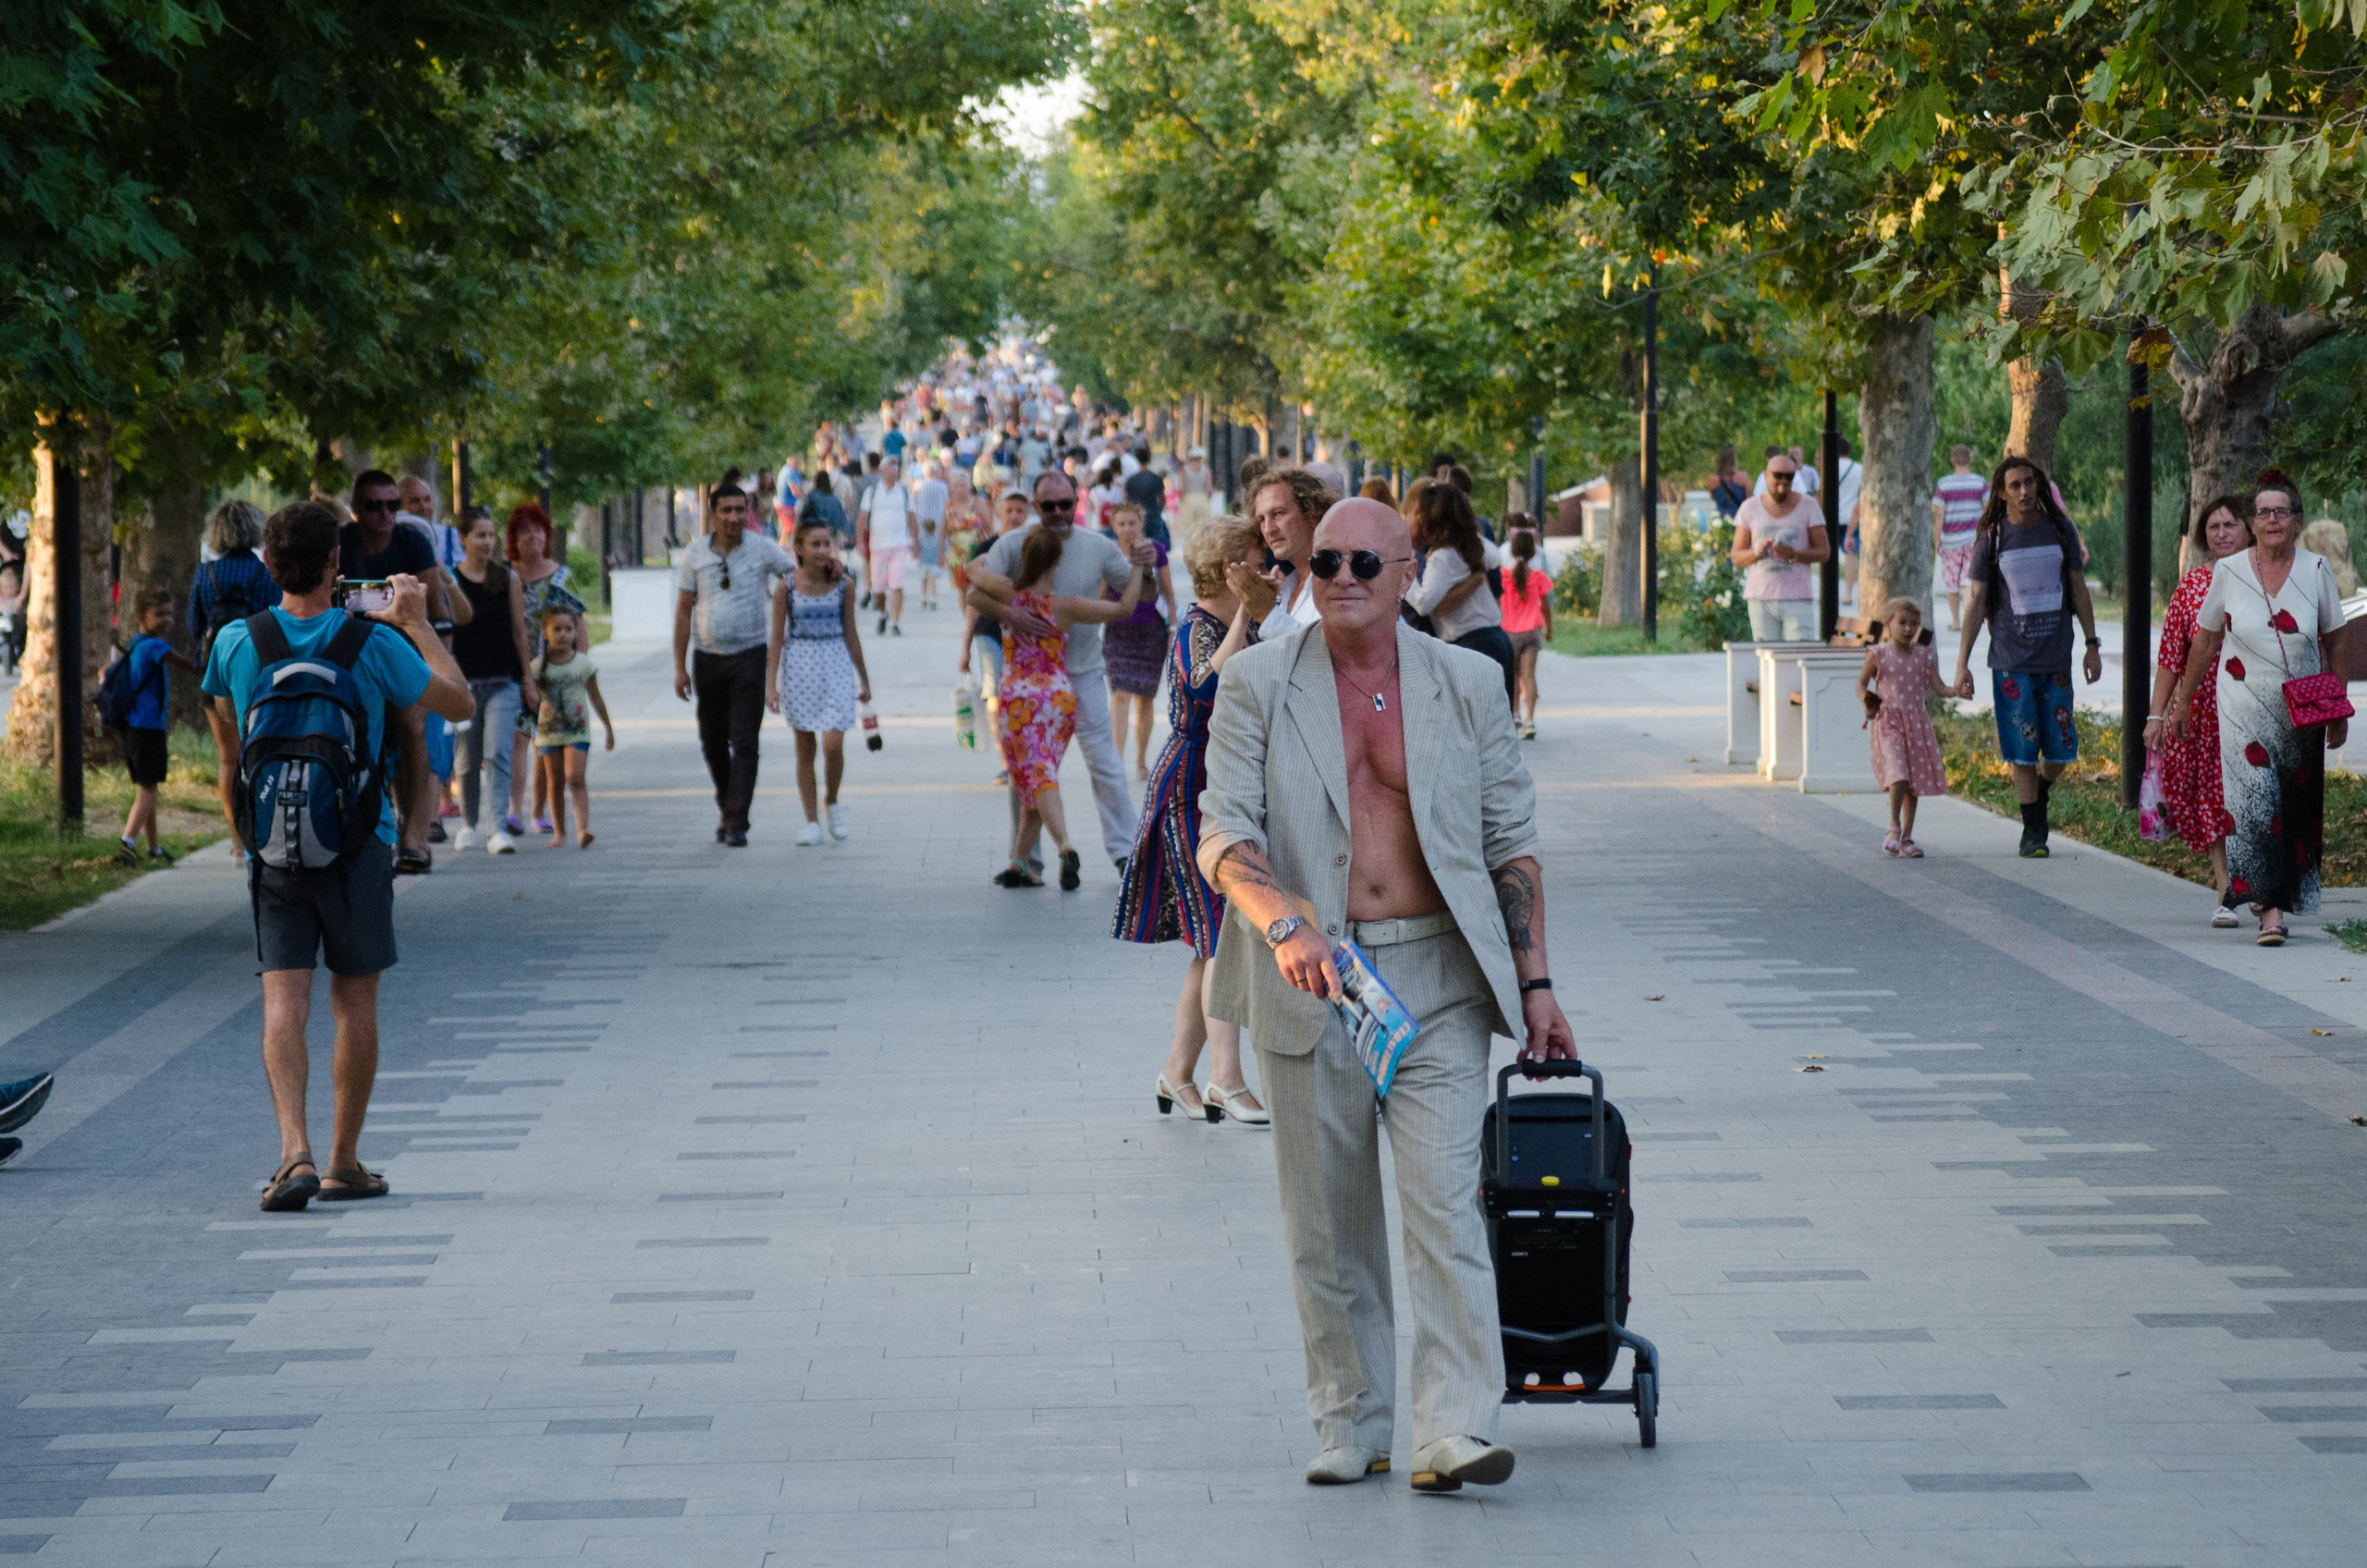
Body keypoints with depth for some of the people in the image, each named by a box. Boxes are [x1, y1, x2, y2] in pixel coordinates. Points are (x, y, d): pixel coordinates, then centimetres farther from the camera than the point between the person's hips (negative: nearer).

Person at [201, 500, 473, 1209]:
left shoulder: (236, 642, -3)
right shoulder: (373, 644, -9)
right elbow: (458, 702, 4)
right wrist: (416, 623, 13)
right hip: (359, 844, -1)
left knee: (283, 999, -6)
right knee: (355, 1000, 10)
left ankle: (295, 1151, -25)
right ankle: (344, 1163, 16)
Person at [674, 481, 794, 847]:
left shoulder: (762, 549, -3)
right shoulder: (695, 554, 3)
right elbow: (684, 611, 6)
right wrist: (680, 667, 3)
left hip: (749, 656, -3)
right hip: (709, 658, 3)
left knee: (744, 741, -9)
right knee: (712, 742, 10)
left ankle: (736, 823, -8)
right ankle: (726, 807, 32)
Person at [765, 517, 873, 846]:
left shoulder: (842, 585, -1)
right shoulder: (786, 587, -4)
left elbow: (850, 634, 8)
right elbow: (777, 637, 0)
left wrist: (864, 680, 12)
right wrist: (770, 684, -5)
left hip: (836, 665, 0)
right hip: (799, 667, 0)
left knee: (834, 744, -11)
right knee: (805, 748, 4)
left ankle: (832, 802, 15)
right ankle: (811, 821, 11)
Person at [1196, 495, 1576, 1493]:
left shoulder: (1467, 685, 6)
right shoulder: (1257, 685, 1)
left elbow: (1510, 840, 11)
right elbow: (1223, 830, -8)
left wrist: (1533, 983, 7)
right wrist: (1284, 924, -26)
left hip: (1436, 979, 0)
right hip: (1307, 983, 0)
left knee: (1445, 1203, -11)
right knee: (1326, 1220, 6)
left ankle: (1455, 1434, -14)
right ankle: (1349, 1429, 16)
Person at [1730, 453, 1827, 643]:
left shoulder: (1807, 505, 6)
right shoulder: (1749, 508, 8)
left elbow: (1824, 551, 4)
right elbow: (1736, 557, 7)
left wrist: (1795, 555, -15)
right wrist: (1757, 552, -15)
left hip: (1798, 598, -1)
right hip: (1760, 598, 1)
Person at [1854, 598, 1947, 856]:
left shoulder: (1923, 656, 8)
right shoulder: (1878, 654, -1)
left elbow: (1938, 687, 6)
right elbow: (1861, 682, 0)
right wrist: (1866, 702, -21)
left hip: (1917, 723, 4)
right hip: (1888, 721, -4)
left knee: (1914, 779, 6)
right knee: (1899, 775, -20)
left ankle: (1907, 837, 14)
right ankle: (1894, 827, -3)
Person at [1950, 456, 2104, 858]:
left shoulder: (2060, 531, 4)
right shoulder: (1991, 539, -1)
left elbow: (2078, 589, 11)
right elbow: (1976, 602, 1)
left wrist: (2092, 645, 6)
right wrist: (1962, 663, -3)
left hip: (2056, 658, 2)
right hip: (2011, 661, -2)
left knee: (2061, 749, 2)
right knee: (2023, 751, -4)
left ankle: (2039, 799, 30)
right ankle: (2033, 830, 6)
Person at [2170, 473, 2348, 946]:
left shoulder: (2316, 571, -1)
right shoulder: (2228, 572, -3)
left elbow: (2334, 643, 6)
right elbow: (2204, 641, 7)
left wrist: (2338, 711, 6)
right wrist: (2182, 701, 11)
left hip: (2302, 712, 2)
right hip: (2245, 707, -2)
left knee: (2296, 808, 6)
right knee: (2256, 802, -15)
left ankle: (2281, 895, 26)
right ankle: (2270, 910, -14)